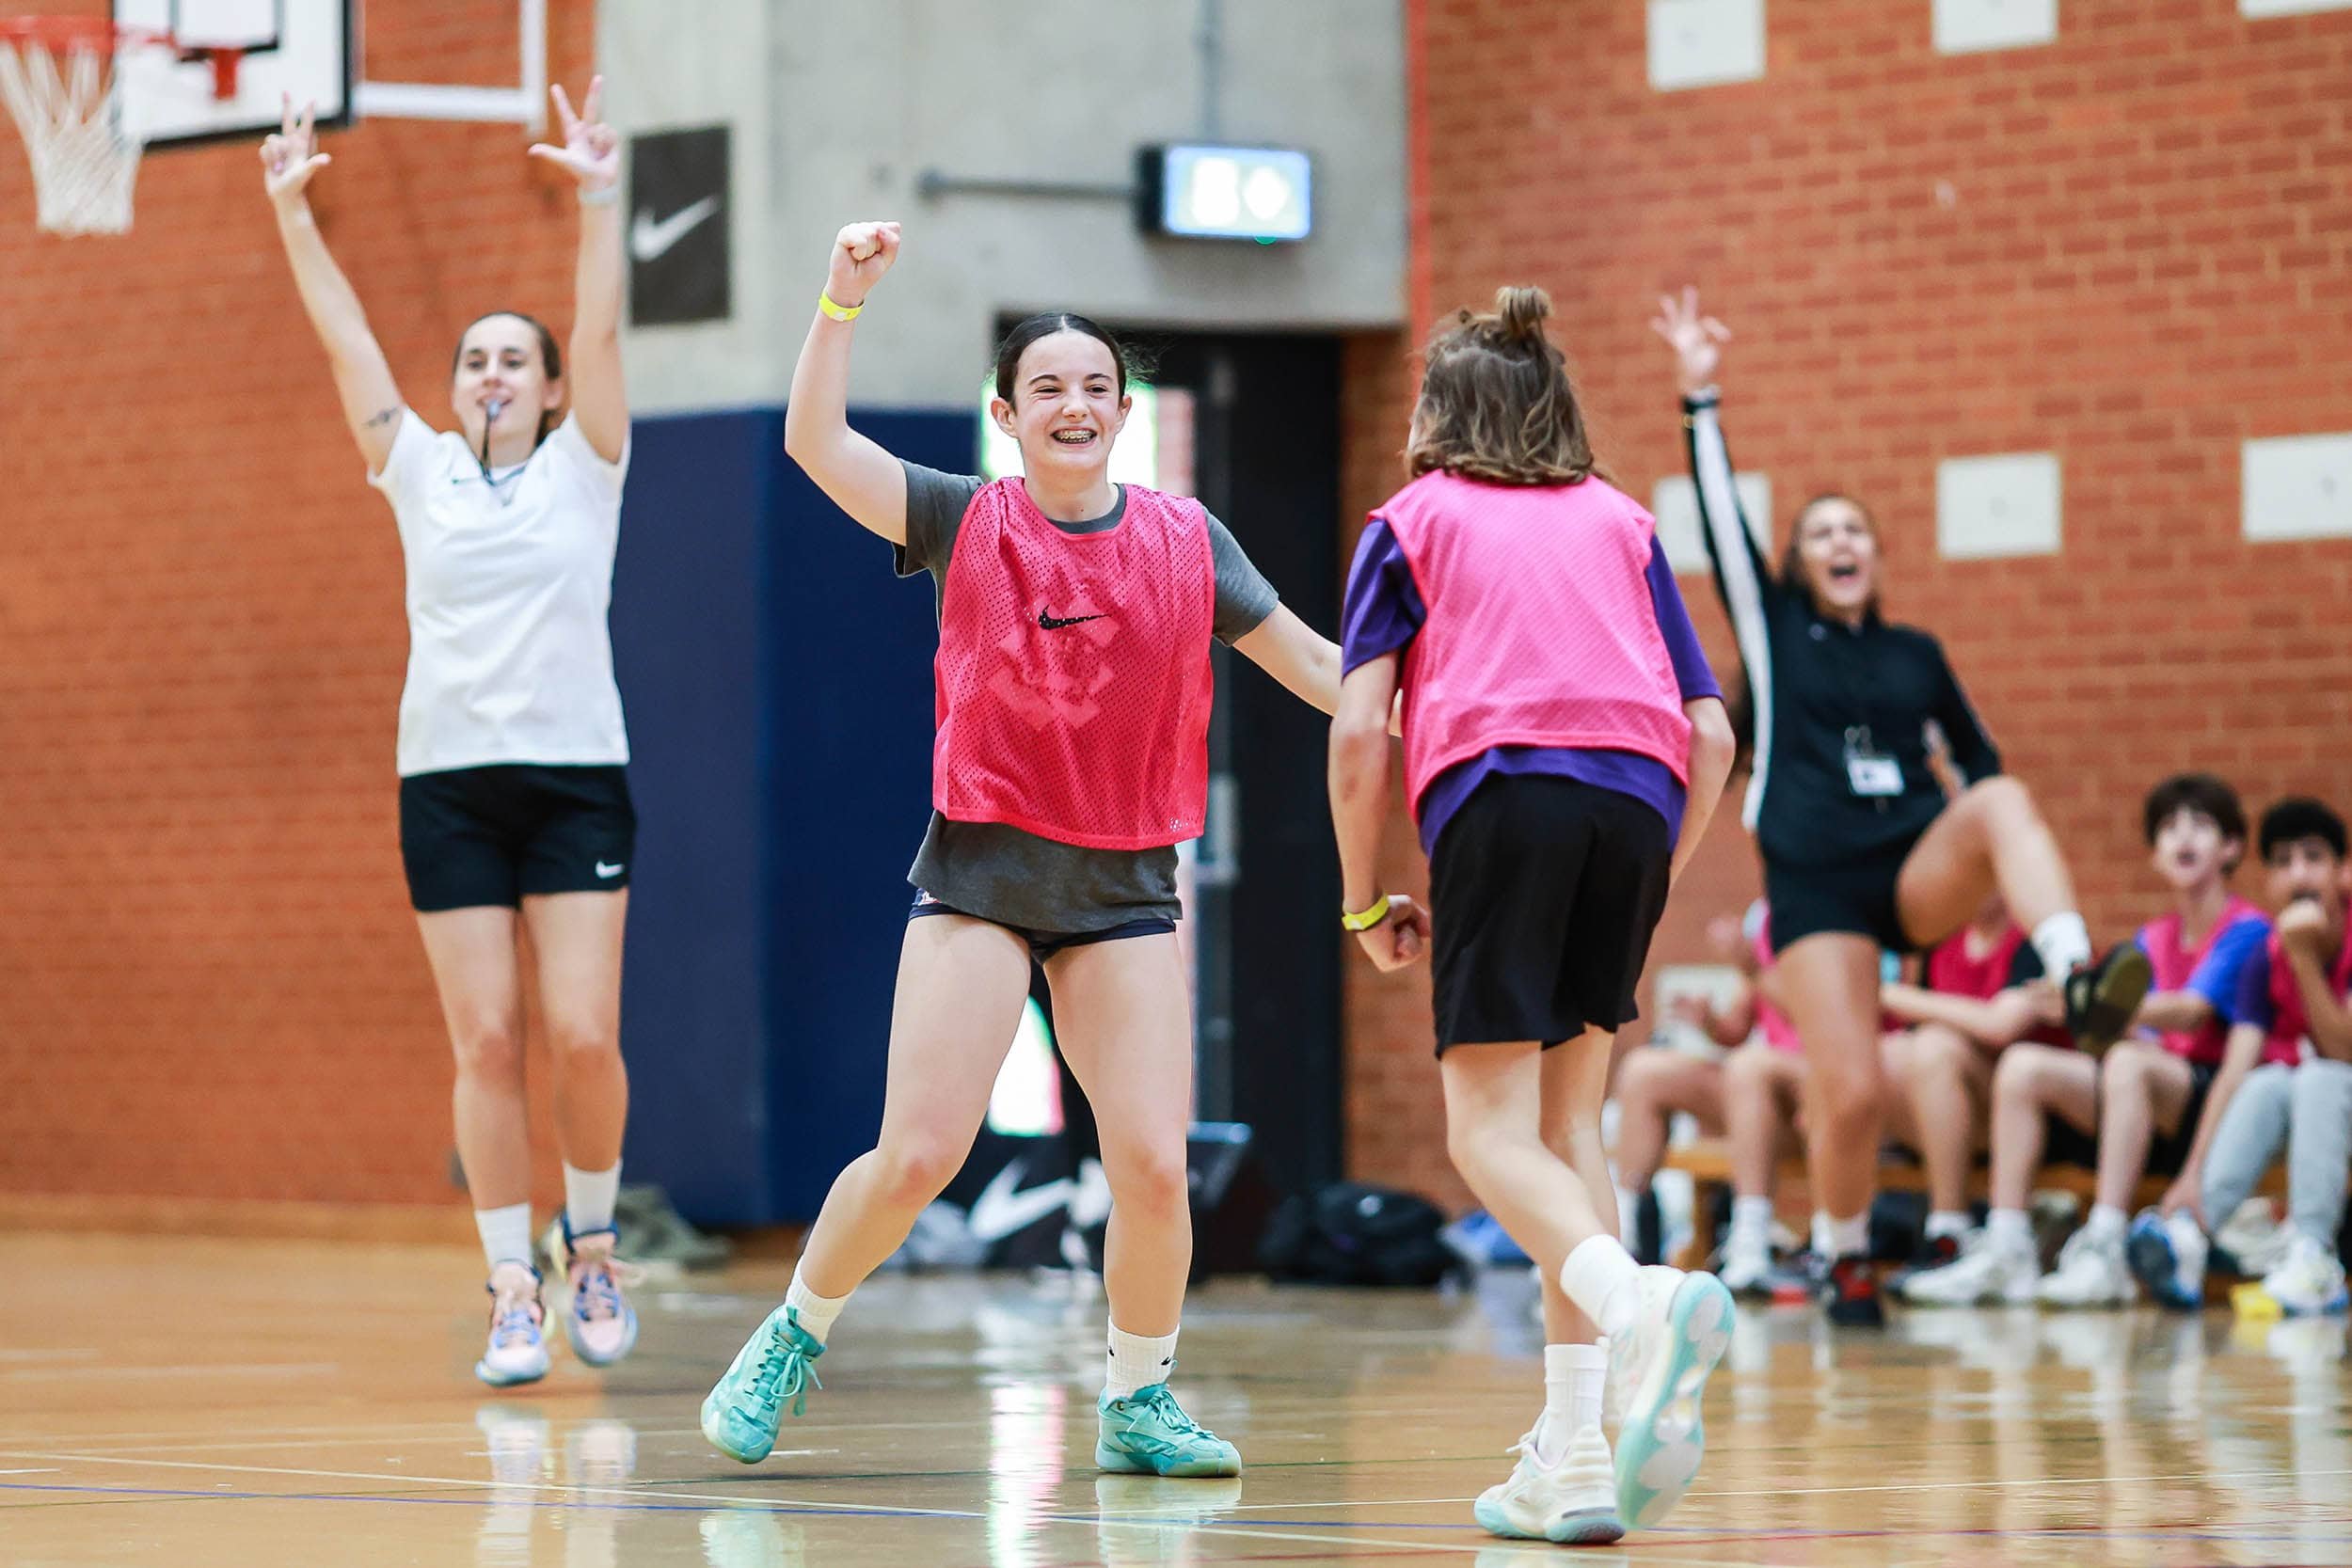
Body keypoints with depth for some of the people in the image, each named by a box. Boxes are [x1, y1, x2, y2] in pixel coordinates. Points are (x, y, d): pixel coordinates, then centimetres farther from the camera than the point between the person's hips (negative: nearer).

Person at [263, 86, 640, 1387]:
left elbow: (601, 334, -5)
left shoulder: (583, 470, 7)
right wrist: (292, 214, 2)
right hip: (447, 782, 2)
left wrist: (600, 202, -15)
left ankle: (592, 1244, 14)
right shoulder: (421, 474, 11)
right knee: (486, 1044, -3)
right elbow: (348, 341, 8)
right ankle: (511, 1290, 2)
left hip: (576, 778, -2)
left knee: (583, 1036, -8)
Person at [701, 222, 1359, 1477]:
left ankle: (1138, 1404, 13)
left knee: (1153, 1166, -8)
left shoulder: (1183, 542, 3)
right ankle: (793, 1341, 15)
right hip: (982, 868, -2)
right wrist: (845, 295, -20)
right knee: (917, 1157, -10)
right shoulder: (965, 524, -1)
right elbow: (814, 442, -12)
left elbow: (1313, 664, 9)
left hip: (1126, 889, 2)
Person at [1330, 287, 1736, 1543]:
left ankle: (1646, 1306, -36)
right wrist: (1654, 889, 28)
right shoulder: (1621, 522, 27)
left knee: (1492, 1131, -5)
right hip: (1637, 801, 4)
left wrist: (1367, 902, 15)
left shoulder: (1413, 521, 19)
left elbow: (1359, 731, 6)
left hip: (1498, 791, -4)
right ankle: (1572, 1460, 1)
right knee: (1569, 1119, 12)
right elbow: (1711, 734, 18)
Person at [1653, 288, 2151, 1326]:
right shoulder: (1772, 628, 11)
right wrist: (1700, 398, -3)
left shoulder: (1916, 654, 18)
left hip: (1918, 876, 1)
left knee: (2002, 798, -32)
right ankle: (1843, 1257, 13)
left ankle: (2081, 986, -51)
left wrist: (1990, 857, 8)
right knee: (1852, 1095, -14)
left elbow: (1975, 758, 24)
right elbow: (1721, 517, 2)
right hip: (1817, 887, -1)